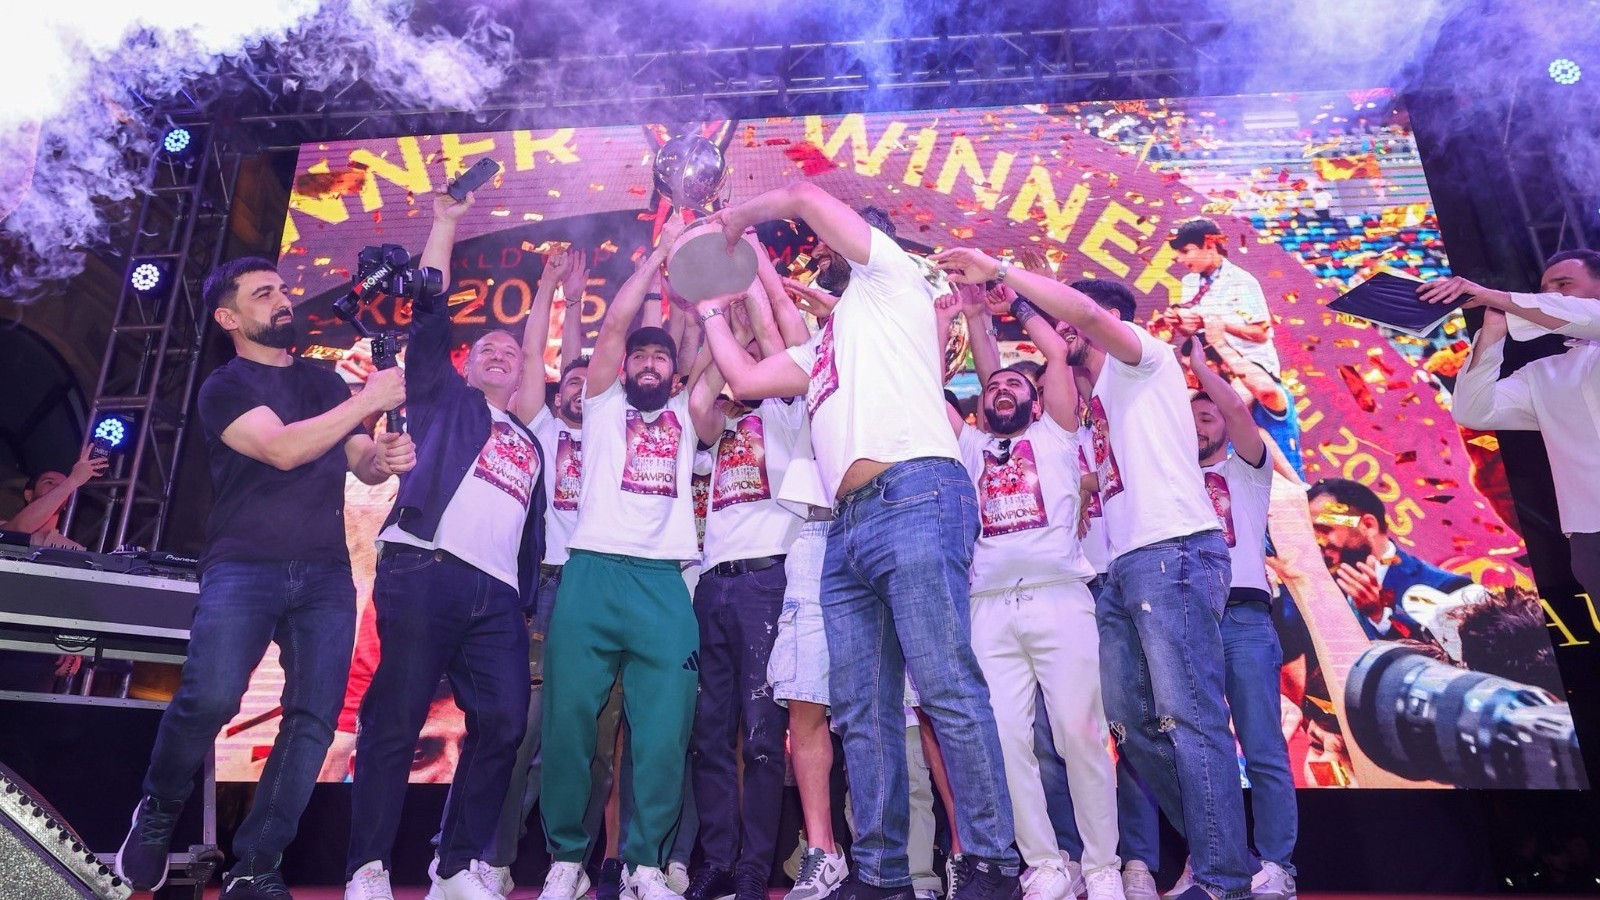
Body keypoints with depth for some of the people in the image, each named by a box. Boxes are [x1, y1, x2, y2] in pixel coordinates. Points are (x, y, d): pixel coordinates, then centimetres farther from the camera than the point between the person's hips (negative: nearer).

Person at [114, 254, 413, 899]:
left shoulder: (325, 382, 19)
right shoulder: (224, 387, 4)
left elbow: (362, 464, 17)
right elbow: (281, 448, -15)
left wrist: (386, 457, -7)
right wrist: (367, 402, -15)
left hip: (326, 573, 4)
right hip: (244, 567, -4)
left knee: (314, 718, -5)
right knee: (211, 697, -22)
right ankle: (158, 813, 8)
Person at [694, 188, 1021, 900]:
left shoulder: (891, 275, 15)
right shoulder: (823, 346, 34)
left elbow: (805, 197, 7)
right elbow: (746, 379, 28)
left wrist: (736, 217, 23)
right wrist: (712, 310, 40)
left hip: (915, 496, -8)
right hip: (848, 527, 8)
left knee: (949, 691, -12)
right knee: (861, 711, 3)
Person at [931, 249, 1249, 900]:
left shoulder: (1143, 354, 4)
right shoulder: (1101, 400, 28)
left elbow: (1088, 312, -15)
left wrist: (998, 270, -10)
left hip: (1173, 553, -9)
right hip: (1124, 570, 9)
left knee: (1189, 719, -11)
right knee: (1135, 726, 7)